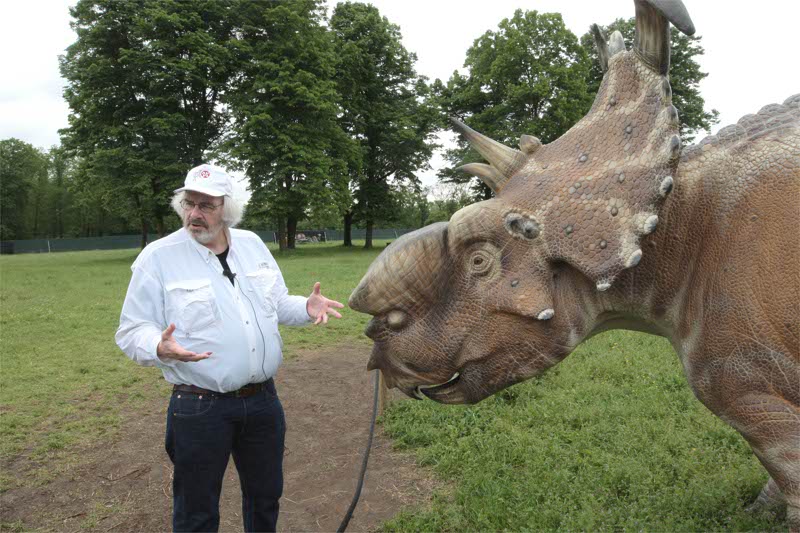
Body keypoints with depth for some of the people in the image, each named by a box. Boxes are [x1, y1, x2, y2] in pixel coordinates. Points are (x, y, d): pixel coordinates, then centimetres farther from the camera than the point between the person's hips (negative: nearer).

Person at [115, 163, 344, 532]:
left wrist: (306, 309, -6)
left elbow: (276, 304, 15)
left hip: (263, 400, 5)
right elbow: (132, 332, -8)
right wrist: (160, 348, -30)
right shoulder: (158, 257, -9)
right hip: (199, 407, -4)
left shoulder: (252, 244, 6)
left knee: (266, 495, 21)